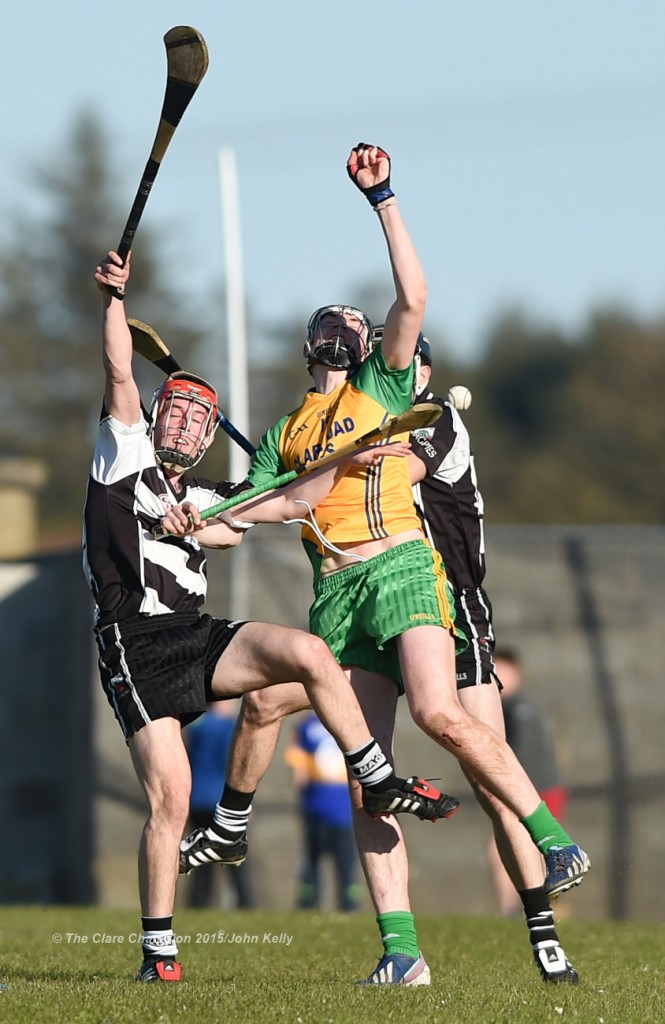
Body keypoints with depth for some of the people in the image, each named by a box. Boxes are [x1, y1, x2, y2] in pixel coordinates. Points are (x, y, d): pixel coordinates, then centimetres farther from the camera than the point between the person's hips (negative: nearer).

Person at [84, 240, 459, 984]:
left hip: (198, 640, 5)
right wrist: (114, 300, -11)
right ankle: (158, 952, -4)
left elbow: (289, 502, 22)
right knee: (170, 797, -13)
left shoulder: (204, 501, 21)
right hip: (137, 648, -5)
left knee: (309, 653, -19)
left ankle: (379, 784, -6)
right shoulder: (125, 459, 8)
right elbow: (120, 378, -3)